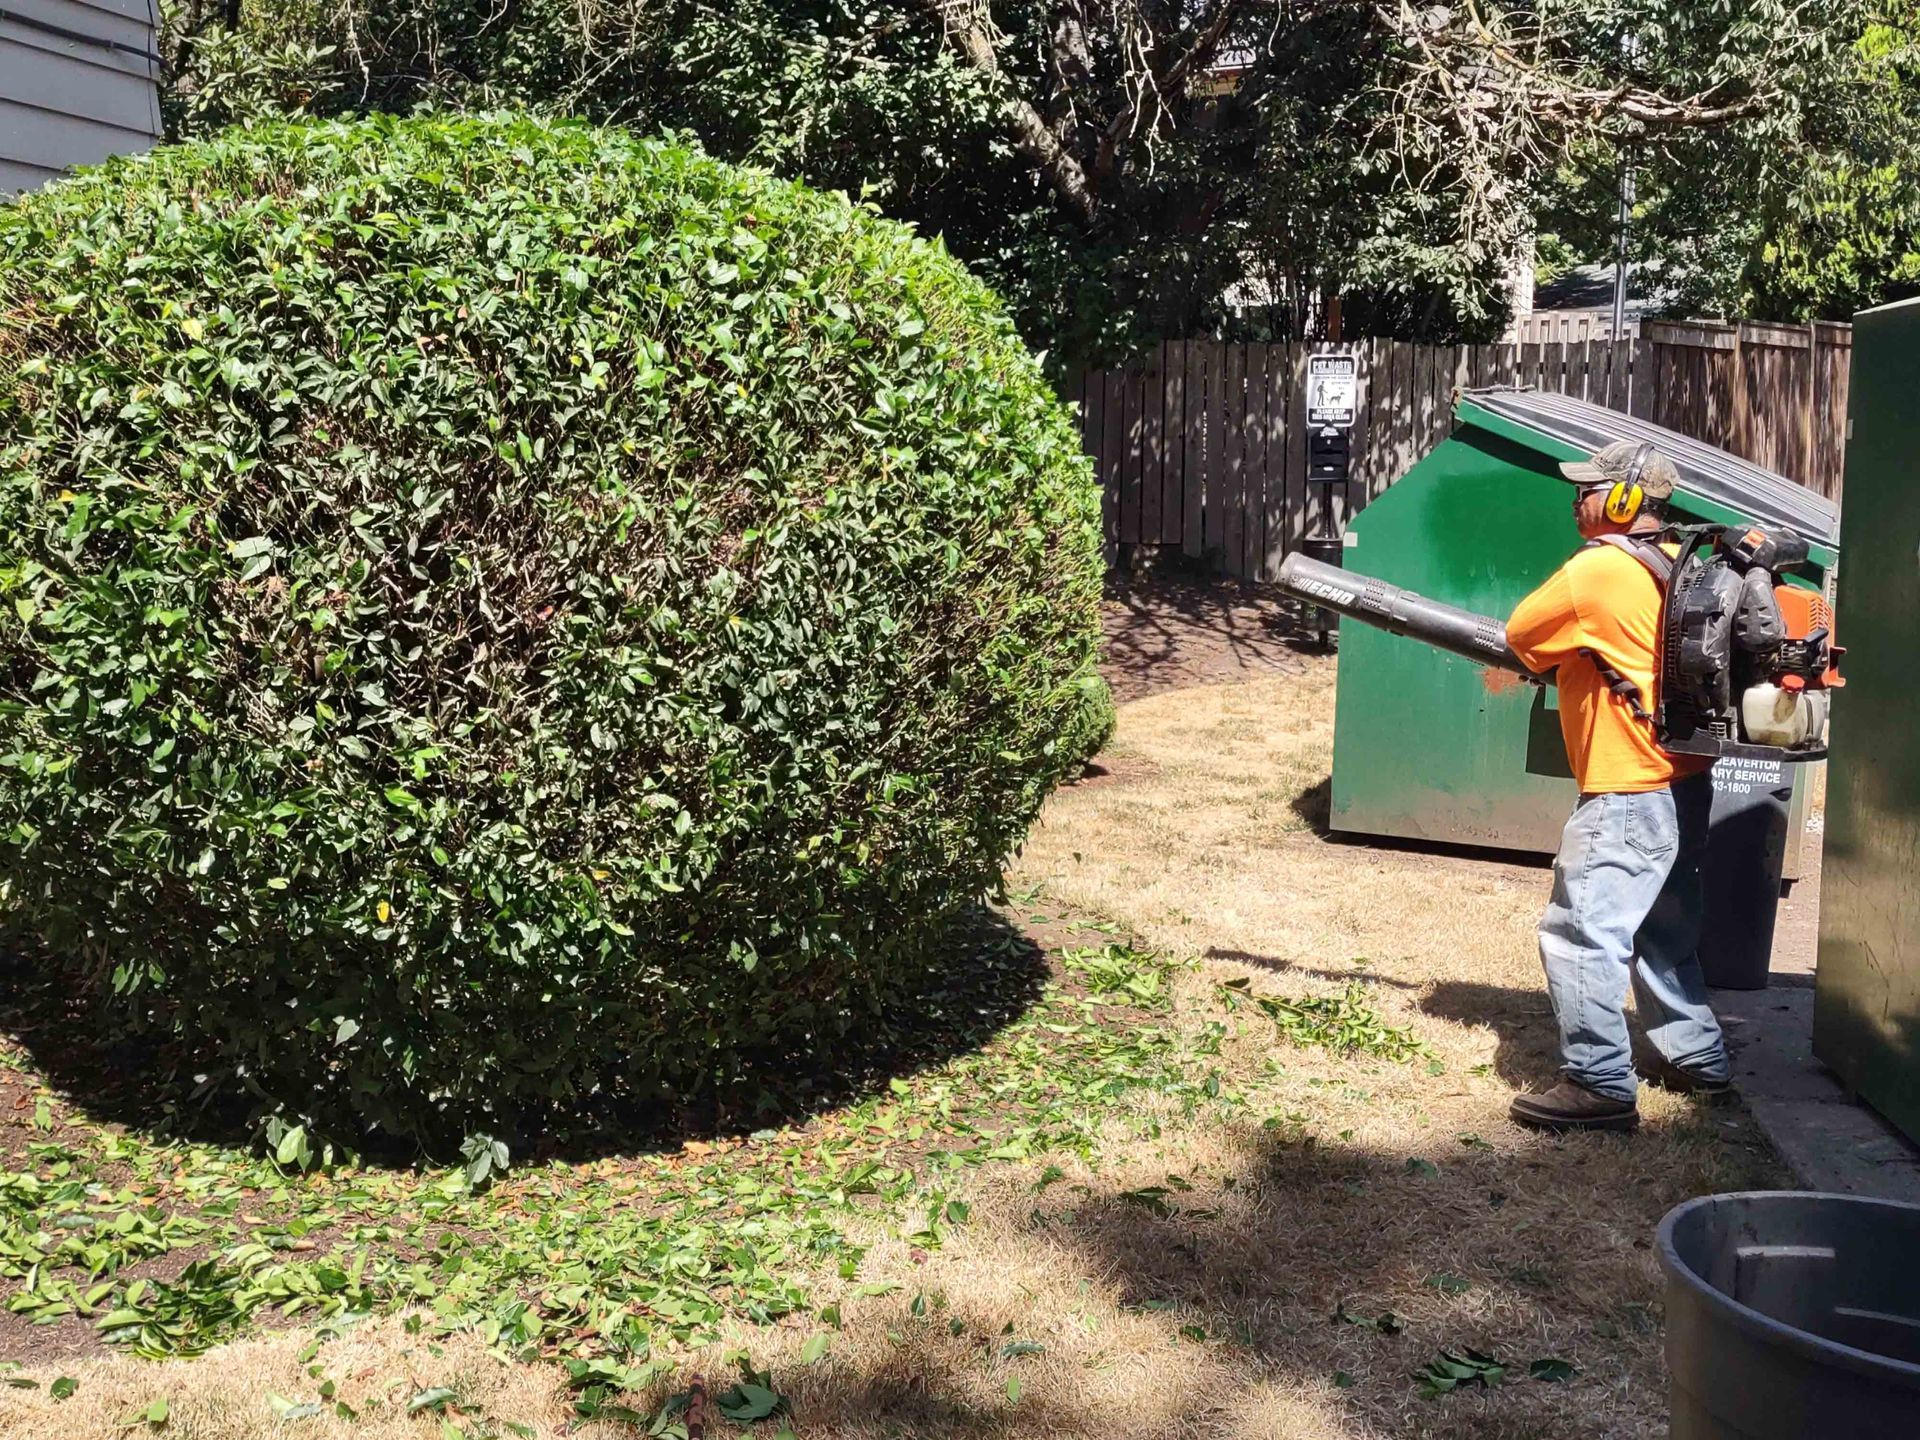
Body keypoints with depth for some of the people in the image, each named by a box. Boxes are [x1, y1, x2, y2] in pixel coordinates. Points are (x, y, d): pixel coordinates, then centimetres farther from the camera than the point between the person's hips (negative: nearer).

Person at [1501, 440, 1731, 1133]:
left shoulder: (1594, 569, -18)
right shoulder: (1673, 566, 9)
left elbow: (1519, 634, -6)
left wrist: (1549, 658, 13)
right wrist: (1570, 652, 15)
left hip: (1630, 796, -10)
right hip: (1681, 786, 10)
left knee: (1580, 930, -7)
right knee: (1661, 930, 22)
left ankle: (1601, 1087, -5)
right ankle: (1695, 1056, 34)